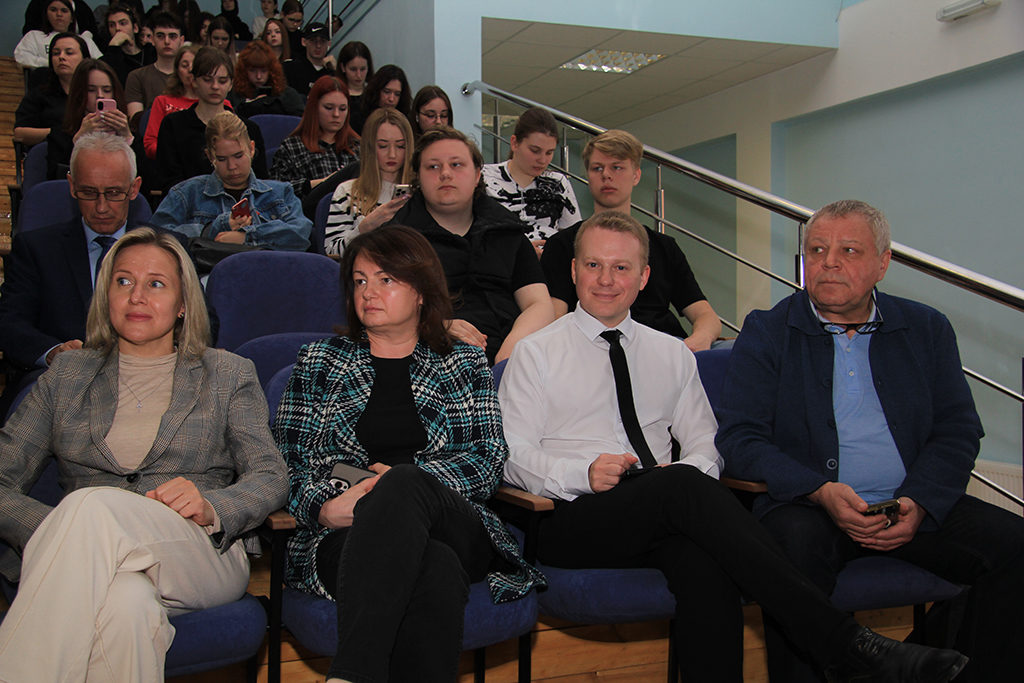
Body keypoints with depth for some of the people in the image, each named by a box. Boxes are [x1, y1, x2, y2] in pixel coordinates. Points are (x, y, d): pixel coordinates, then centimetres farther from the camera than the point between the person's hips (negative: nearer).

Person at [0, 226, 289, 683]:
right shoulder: (67, 375, 21)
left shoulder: (229, 375, 18)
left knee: (93, 506, -33)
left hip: (205, 555, 0)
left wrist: (211, 509, -17)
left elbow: (271, 477, 6)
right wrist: (57, 536, -12)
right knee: (126, 603, -40)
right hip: (84, 563, 0)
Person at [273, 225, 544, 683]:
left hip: (458, 532, 1)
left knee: (405, 483, -39)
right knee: (436, 570, -39)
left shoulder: (465, 365, 20)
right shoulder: (318, 363, 21)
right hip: (346, 536, 0)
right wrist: (325, 507, -11)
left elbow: (489, 460, 7)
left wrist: (406, 480, -12)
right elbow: (287, 464, 13)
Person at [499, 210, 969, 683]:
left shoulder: (672, 355, 20)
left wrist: (688, 468, -8)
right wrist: (584, 473, -15)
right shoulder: (536, 354, 10)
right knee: (684, 486, -34)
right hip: (573, 520, -3)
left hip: (670, 513, 3)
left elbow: (705, 444, 17)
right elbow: (513, 456, 3)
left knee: (705, 563, -35)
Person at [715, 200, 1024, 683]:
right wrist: (820, 492, -19)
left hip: (915, 506, 3)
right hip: (806, 506, -3)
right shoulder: (765, 333, 4)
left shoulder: (927, 329, 13)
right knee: (795, 544, -34)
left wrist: (918, 504, -11)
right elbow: (740, 438, -4)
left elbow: (958, 431, 8)